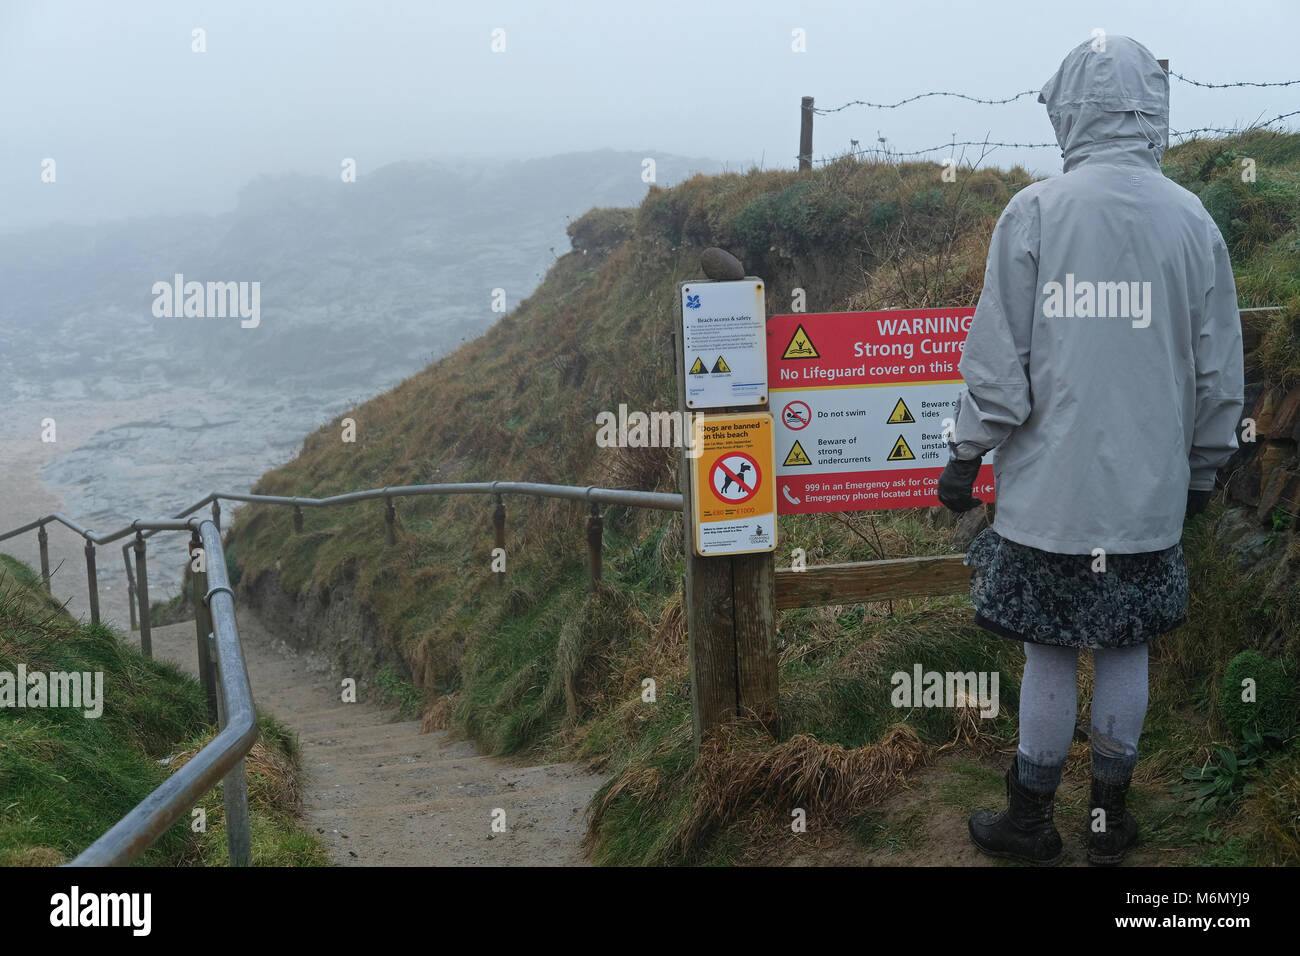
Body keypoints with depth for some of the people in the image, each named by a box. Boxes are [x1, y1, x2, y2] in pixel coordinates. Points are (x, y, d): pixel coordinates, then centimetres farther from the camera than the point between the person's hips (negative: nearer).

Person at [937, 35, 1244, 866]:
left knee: (1049, 655, 7)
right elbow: (1219, 373, 6)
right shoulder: (1192, 220, 1)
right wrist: (1203, 470, 18)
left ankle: (1031, 821, 20)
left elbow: (999, 359, -8)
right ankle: (1111, 819, 25)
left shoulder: (1034, 212, -8)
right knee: (1126, 651, 13)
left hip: (1050, 485, -2)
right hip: (1150, 491, 3)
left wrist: (966, 456, 3)